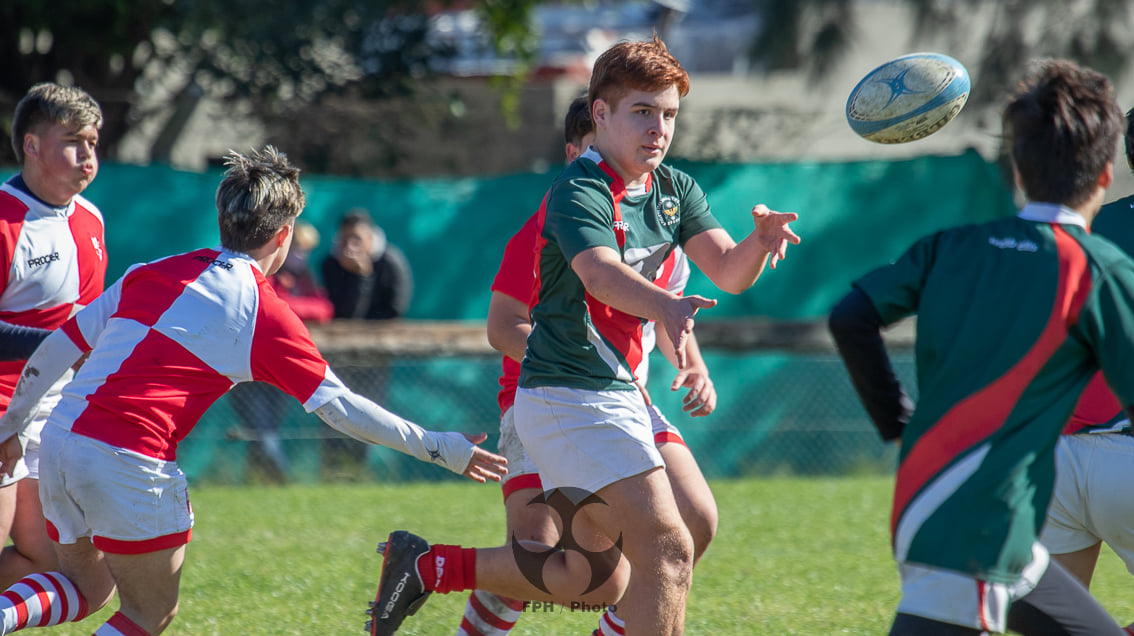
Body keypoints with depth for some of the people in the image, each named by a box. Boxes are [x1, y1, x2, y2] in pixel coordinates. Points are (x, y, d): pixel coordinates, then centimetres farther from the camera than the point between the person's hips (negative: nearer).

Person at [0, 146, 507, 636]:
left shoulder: (152, 274, 13)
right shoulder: (266, 315, -2)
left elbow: (58, 347, 13)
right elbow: (339, 407, -1)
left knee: (88, 587, 23)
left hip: (61, 437, 6)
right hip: (130, 464, -6)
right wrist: (437, 449, 7)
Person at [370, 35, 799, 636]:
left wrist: (760, 240, -22)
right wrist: (664, 308, -56)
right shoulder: (577, 194, -16)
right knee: (667, 551, -18)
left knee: (592, 577, 15)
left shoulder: (674, 190, 10)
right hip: (572, 396, -9)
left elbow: (729, 271, 1)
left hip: (614, 393, 9)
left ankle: (427, 565, 23)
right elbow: (601, 275, -36)